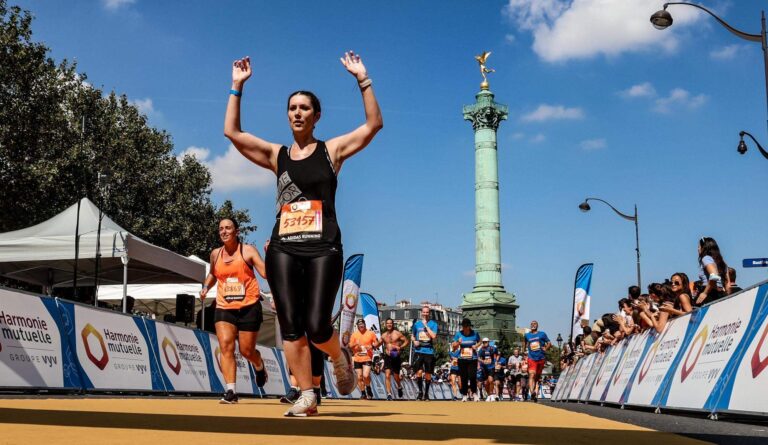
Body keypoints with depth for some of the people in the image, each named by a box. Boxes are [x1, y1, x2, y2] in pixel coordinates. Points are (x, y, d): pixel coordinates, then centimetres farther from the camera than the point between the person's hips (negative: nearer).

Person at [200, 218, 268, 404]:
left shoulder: (248, 250, -3)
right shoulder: (215, 254, 10)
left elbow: (266, 272, -13)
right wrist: (205, 287, 11)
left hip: (249, 307, -3)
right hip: (224, 307, 3)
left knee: (247, 350, 3)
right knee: (225, 346, -14)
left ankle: (259, 366, 39)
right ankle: (231, 391, -15)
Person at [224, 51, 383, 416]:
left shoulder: (332, 150, 9)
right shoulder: (277, 155, 15)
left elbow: (374, 125, 0)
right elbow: (231, 132, 11)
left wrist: (362, 79, -6)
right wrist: (237, 86, 7)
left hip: (323, 249, -3)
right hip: (282, 249, 3)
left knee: (316, 327, -11)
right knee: (290, 327, -2)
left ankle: (340, 357, 23)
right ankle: (307, 396, 7)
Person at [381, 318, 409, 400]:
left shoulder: (397, 333, -3)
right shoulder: (383, 335, 9)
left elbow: (406, 341, -2)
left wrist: (400, 347, -16)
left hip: (396, 356, -2)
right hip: (387, 356, 2)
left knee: (396, 376, 8)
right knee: (387, 375, -13)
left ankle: (399, 387, 41)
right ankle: (389, 394, -12)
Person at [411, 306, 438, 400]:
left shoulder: (433, 324, 2)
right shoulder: (417, 324, 10)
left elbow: (433, 336, -12)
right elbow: (412, 335, 24)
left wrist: (426, 325, -12)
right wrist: (414, 341, 3)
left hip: (429, 351, -1)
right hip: (418, 351, 1)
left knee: (428, 374, 5)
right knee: (419, 372, -12)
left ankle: (426, 393, 20)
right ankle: (420, 392, 5)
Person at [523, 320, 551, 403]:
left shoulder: (542, 334, 5)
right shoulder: (527, 335, 10)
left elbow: (549, 343, 9)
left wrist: (545, 349, -7)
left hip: (541, 358, 1)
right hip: (531, 358, -1)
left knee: (537, 376, 11)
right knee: (532, 375, -19)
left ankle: (536, 393, 20)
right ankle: (532, 392, -33)